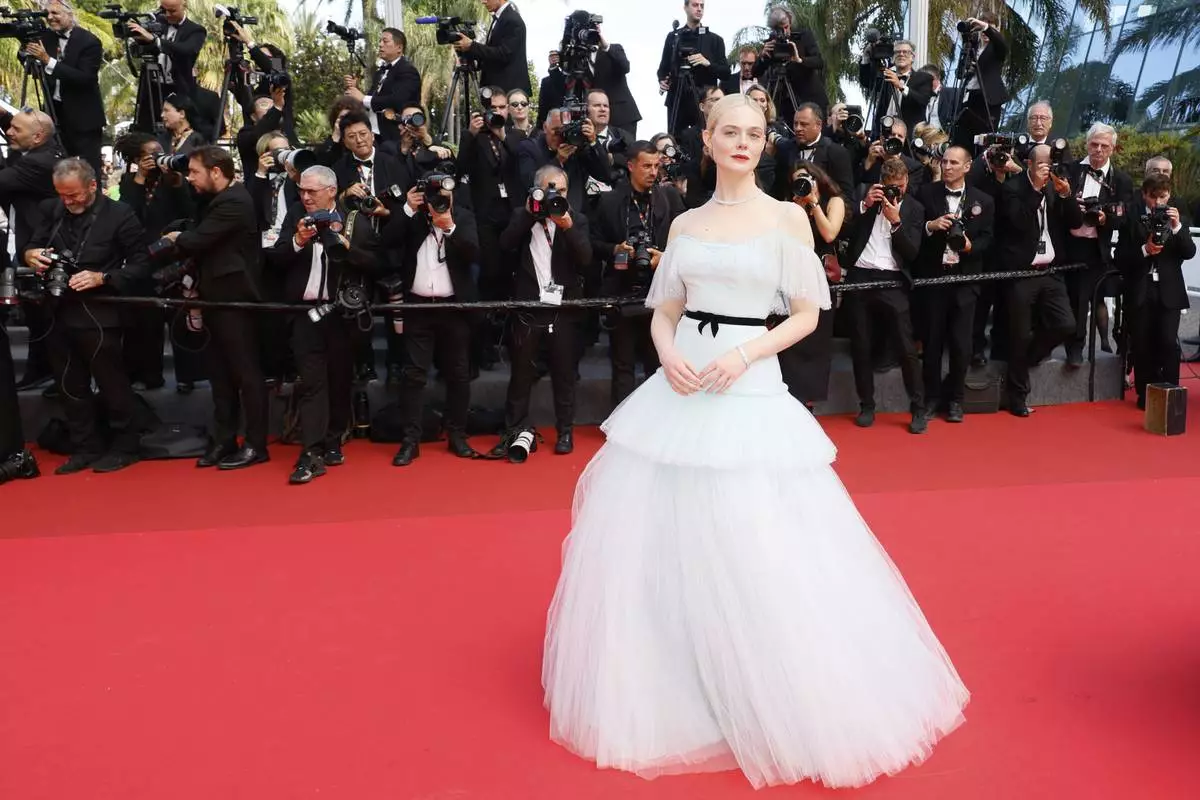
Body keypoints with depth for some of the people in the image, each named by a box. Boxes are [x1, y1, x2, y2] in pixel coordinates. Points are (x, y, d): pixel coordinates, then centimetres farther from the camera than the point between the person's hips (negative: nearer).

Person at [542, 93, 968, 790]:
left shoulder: (788, 217, 2)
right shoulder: (686, 223, 12)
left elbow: (806, 315, -1)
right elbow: (665, 310, 13)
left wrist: (744, 354, -15)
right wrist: (668, 354, -7)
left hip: (751, 388, -4)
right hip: (681, 385, 4)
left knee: (754, 552, -4)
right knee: (659, 541, 7)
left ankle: (769, 708, 17)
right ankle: (664, 695, 27)